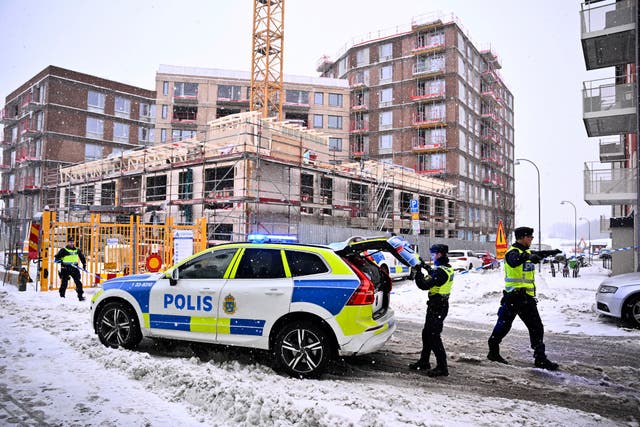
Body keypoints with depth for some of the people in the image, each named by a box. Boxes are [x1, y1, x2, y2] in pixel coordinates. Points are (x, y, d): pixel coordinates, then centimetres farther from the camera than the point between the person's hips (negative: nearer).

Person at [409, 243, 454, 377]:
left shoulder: (441, 271, -23)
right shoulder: (447, 268, 7)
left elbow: (424, 285, -25)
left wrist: (418, 271, -15)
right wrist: (428, 268, 17)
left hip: (437, 307, -10)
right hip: (440, 305, 10)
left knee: (434, 336, -5)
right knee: (427, 333, 18)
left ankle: (442, 367, 1)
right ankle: (424, 362, 29)